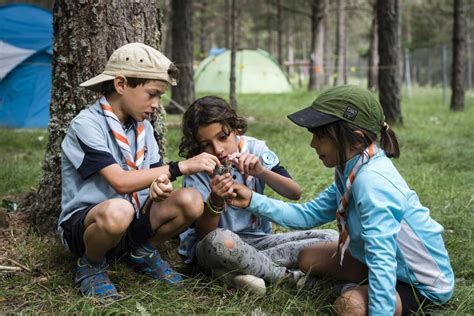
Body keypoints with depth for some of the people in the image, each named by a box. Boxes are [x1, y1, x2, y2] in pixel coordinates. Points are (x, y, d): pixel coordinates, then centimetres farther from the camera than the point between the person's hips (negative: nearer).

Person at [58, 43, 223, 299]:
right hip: (84, 223, -6)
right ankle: (91, 266, -8)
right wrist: (181, 167, -26)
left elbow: (156, 176, 2)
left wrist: (160, 184, -23)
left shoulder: (142, 126, 6)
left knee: (191, 200, -19)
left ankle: (142, 252, 8)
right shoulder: (86, 125, -16)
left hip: (132, 221, 6)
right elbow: (121, 182, -25)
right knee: (118, 210, -41)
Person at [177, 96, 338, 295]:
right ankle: (285, 276, -16)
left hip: (257, 239, 4)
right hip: (210, 248, -4)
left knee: (331, 237, -14)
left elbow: (295, 193, -9)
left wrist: (261, 171, -26)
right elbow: (202, 234, -15)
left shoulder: (254, 148, -5)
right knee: (221, 240, -42)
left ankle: (235, 270, -21)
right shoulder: (197, 170, -11)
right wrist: (215, 201, -35)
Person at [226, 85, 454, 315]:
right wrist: (254, 201, -3)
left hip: (423, 284, -9)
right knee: (308, 258, 12)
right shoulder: (352, 171, -3)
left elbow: (382, 260, -36)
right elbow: (309, 214, 4)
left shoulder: (371, 181, -33)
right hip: (396, 266, 9)